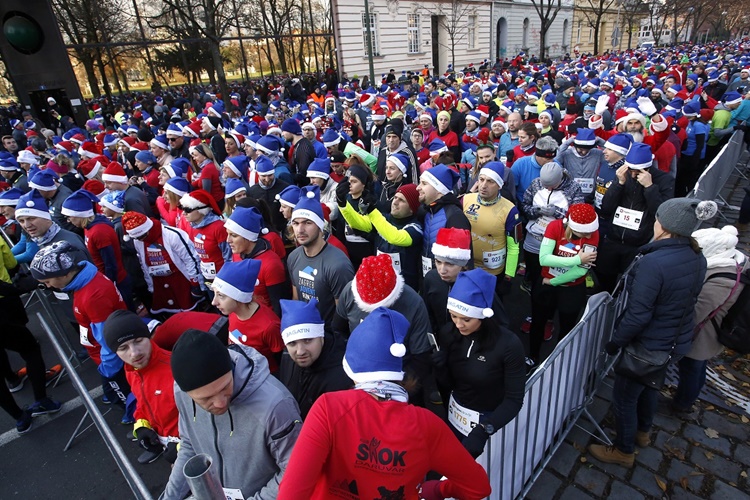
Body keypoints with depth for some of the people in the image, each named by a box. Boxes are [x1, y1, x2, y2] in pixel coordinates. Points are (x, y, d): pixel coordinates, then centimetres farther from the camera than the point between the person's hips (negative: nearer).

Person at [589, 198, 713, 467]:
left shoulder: (653, 262, -32)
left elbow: (638, 315, -28)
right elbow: (686, 300, 7)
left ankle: (623, 451, 34)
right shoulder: (698, 259, -6)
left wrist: (615, 342, -14)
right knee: (648, 386, 31)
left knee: (624, 397, 14)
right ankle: (642, 432, 55)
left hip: (648, 345, -8)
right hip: (678, 342, 8)